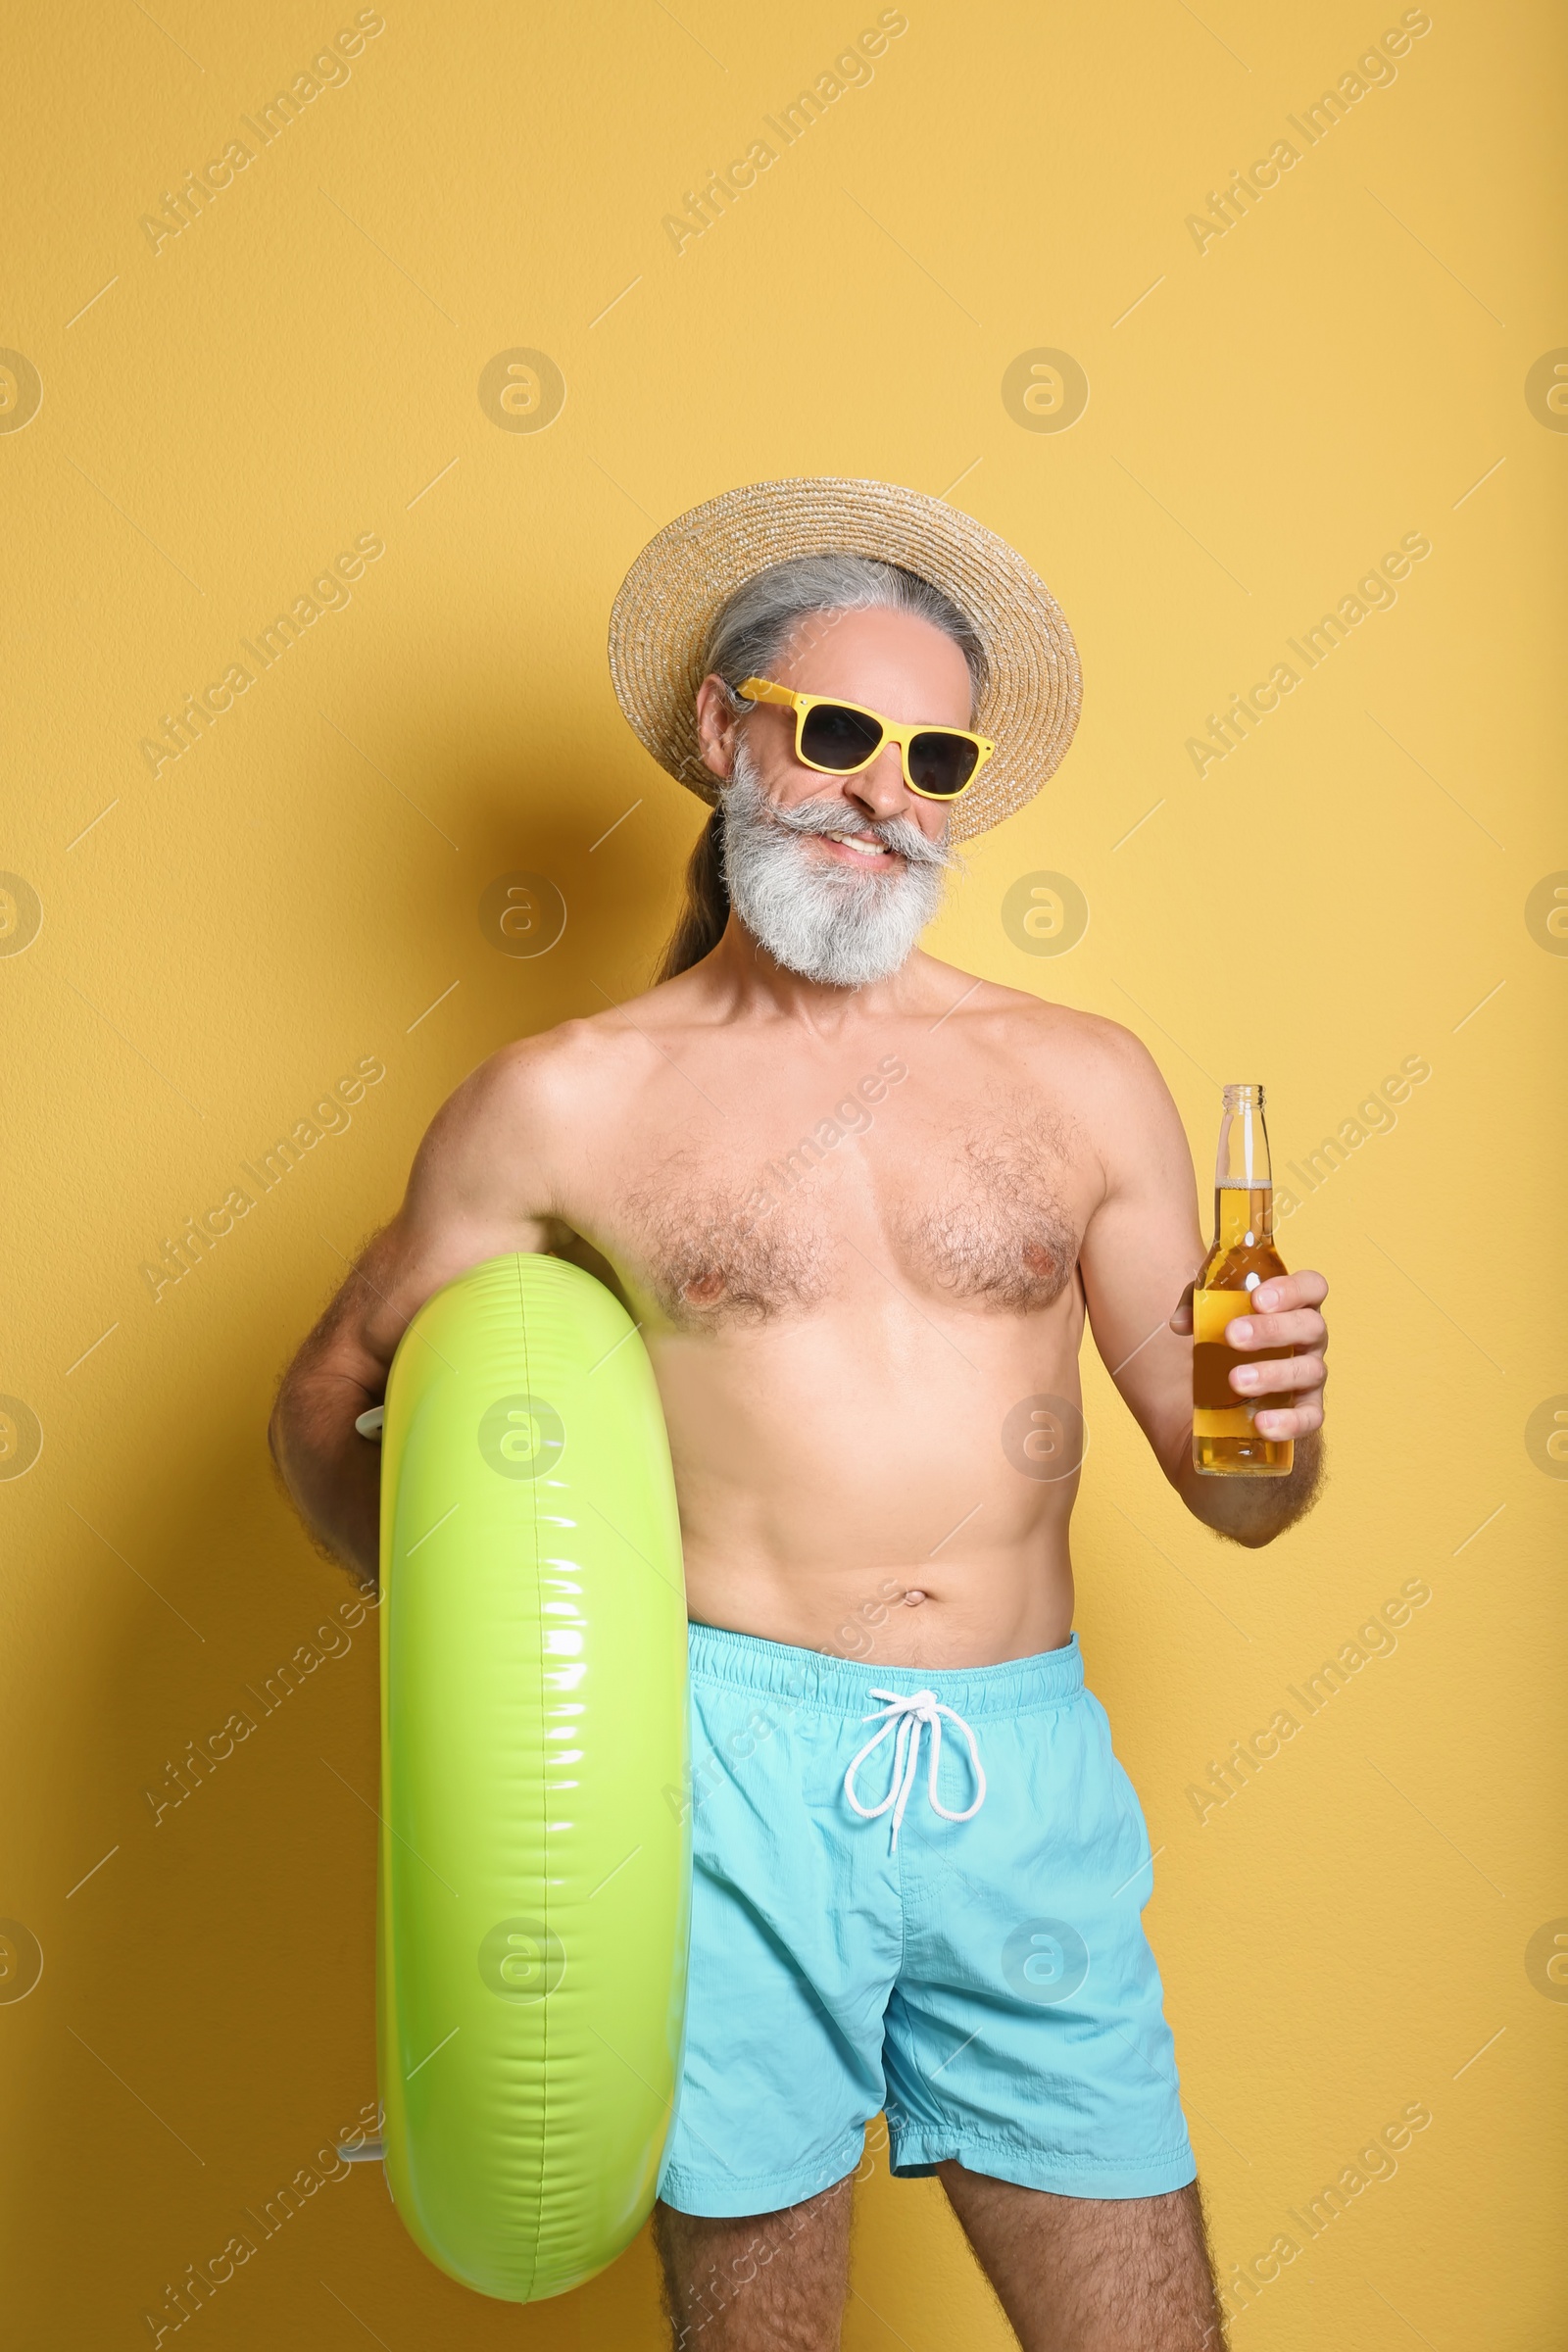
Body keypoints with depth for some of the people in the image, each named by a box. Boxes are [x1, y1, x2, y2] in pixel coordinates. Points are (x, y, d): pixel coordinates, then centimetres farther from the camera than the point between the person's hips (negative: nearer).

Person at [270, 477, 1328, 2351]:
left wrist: (1277, 1415, -10)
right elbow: (328, 1395, 11)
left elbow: (1233, 1499, 13)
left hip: (1030, 1778, 3)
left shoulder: (1082, 1080, 8)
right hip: (738, 1761, -2)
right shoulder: (571, 1103, 1)